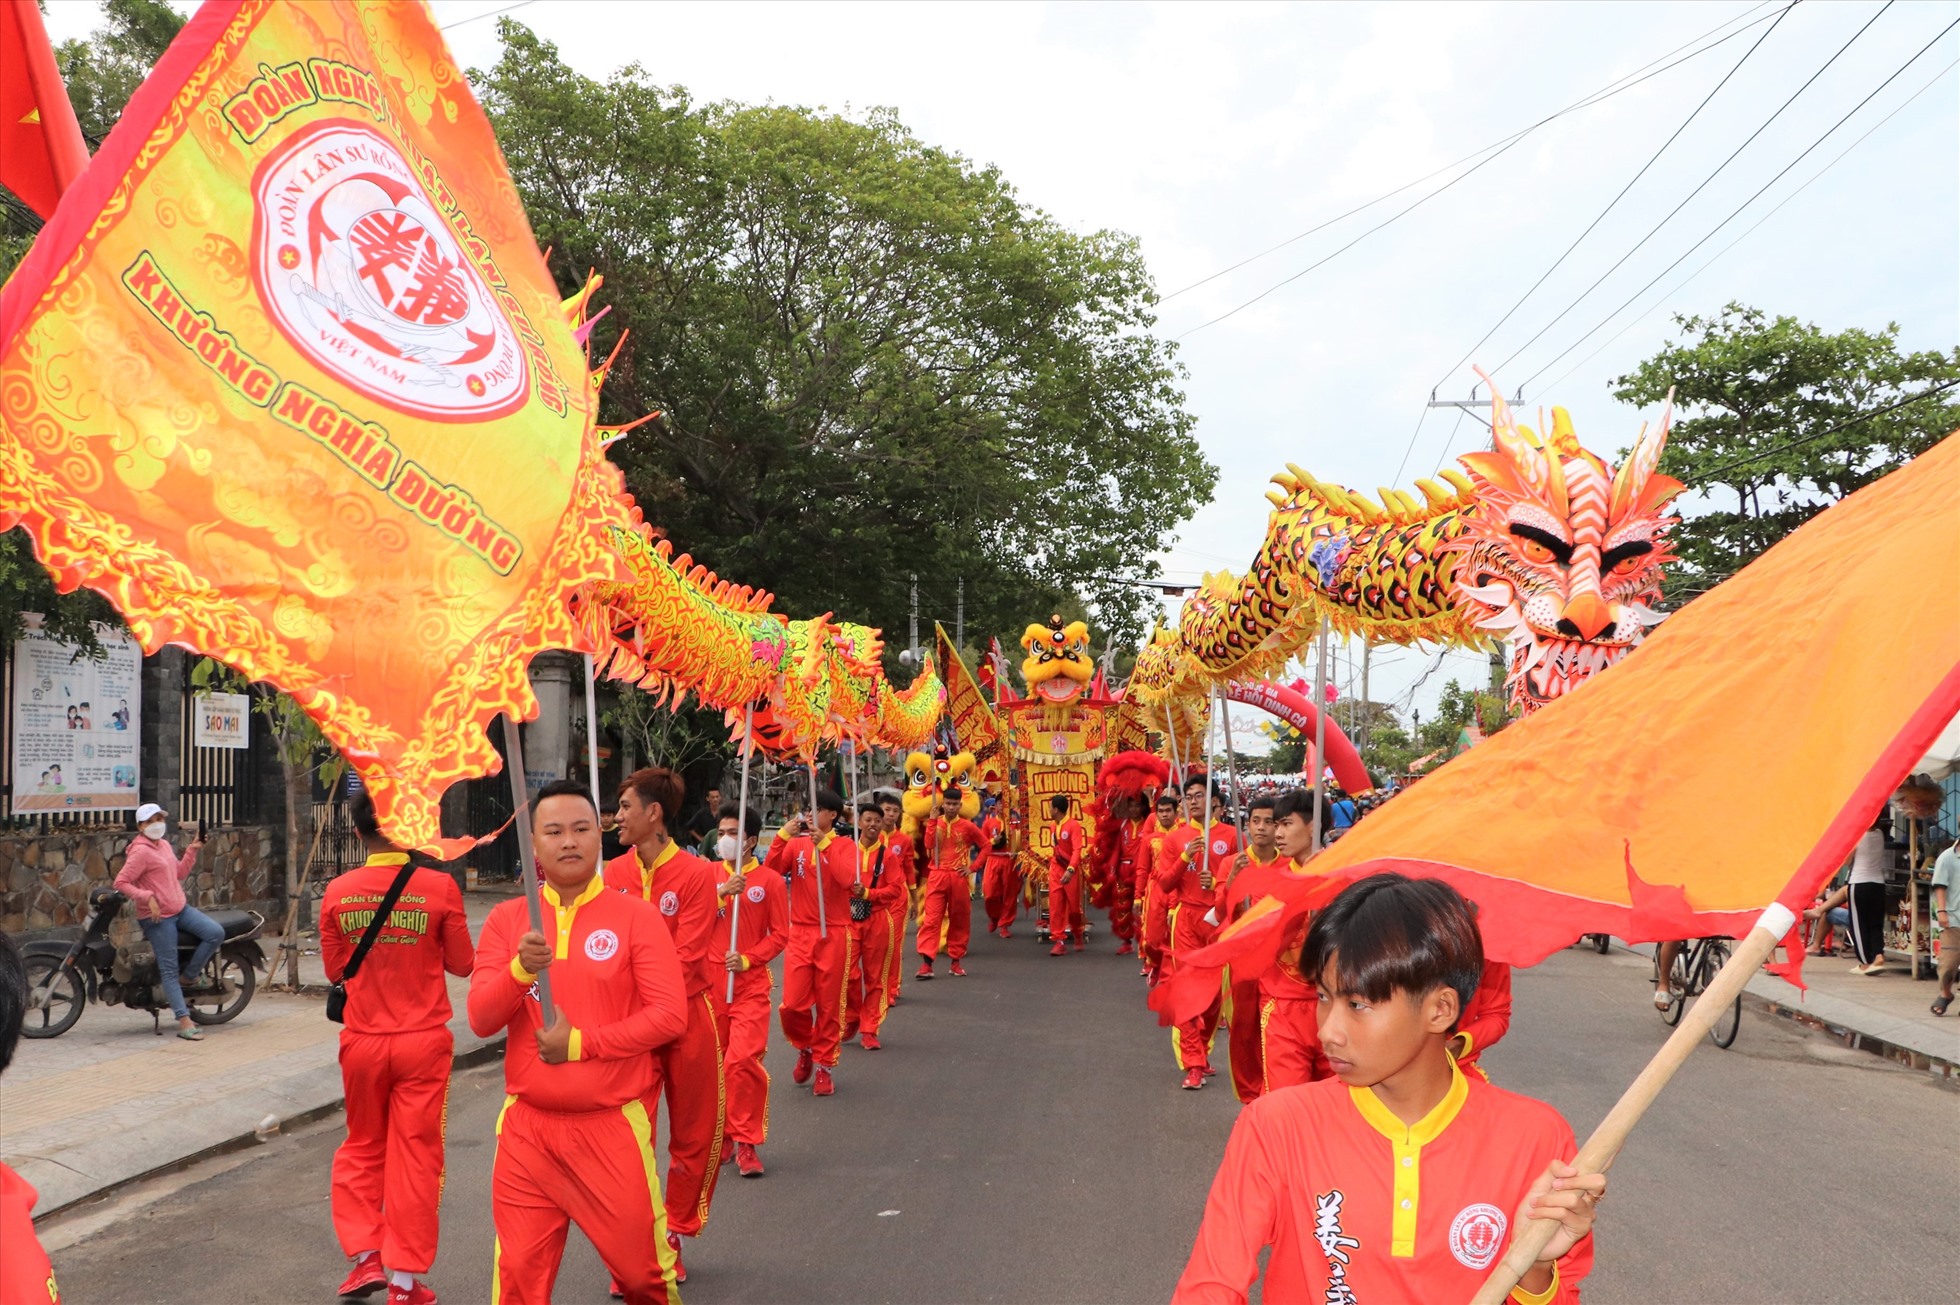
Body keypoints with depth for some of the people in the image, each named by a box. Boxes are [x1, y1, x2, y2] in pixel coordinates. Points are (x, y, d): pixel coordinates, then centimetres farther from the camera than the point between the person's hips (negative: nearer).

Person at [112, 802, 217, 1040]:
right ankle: (184, 1022, -7)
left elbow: (179, 872, 21)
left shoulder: (164, 845, 14)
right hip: (158, 917, -8)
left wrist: (192, 850, 12)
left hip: (181, 908, 8)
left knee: (216, 933, -10)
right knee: (169, 971, -6)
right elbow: (120, 883, -18)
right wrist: (147, 897, -25)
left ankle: (190, 975, 6)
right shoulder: (141, 852, -13)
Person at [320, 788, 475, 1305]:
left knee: (363, 1148, 21)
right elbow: (462, 963, -3)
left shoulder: (338, 892, -5)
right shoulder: (438, 887, -13)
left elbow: (335, 970, 6)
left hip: (362, 1041, 2)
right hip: (423, 1042, -2)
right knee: (416, 1157, 7)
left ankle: (365, 1257, 15)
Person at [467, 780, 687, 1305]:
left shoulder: (637, 917, -4)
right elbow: (480, 1019, -2)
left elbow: (669, 1015, -10)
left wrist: (581, 1043, -15)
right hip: (527, 1127, 3)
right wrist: (520, 970, -20)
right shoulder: (506, 919, 5)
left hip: (614, 1127, -2)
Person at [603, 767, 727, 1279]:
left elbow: (686, 957, -13)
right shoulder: (614, 874, 2)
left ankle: (674, 1235, 28)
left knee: (696, 1131, 9)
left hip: (689, 1014, -2)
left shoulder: (696, 874, -9)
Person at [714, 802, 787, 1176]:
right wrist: (722, 893, -16)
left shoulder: (770, 881, 1)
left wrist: (747, 959, -12)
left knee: (744, 1060, -13)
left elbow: (780, 934, 0)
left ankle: (746, 1142, -1)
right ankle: (718, 1134, 25)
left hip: (750, 985, -3)